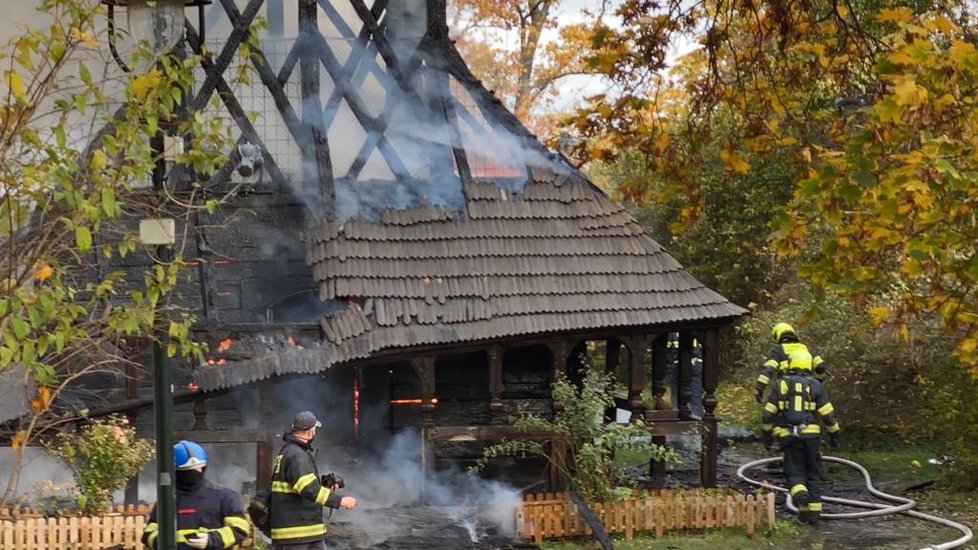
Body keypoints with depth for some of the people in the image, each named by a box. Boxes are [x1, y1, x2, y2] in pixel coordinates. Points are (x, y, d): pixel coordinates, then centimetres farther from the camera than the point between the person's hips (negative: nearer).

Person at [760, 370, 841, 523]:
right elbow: (828, 413, 3)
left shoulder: (779, 385, 5)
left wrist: (766, 434, 14)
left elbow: (768, 413, 4)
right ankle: (814, 511, 9)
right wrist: (834, 434, 14)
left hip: (788, 436, 0)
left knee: (794, 472, 6)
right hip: (810, 435, 0)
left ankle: (800, 494, -24)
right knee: (812, 473, 12)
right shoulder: (815, 385, 4)